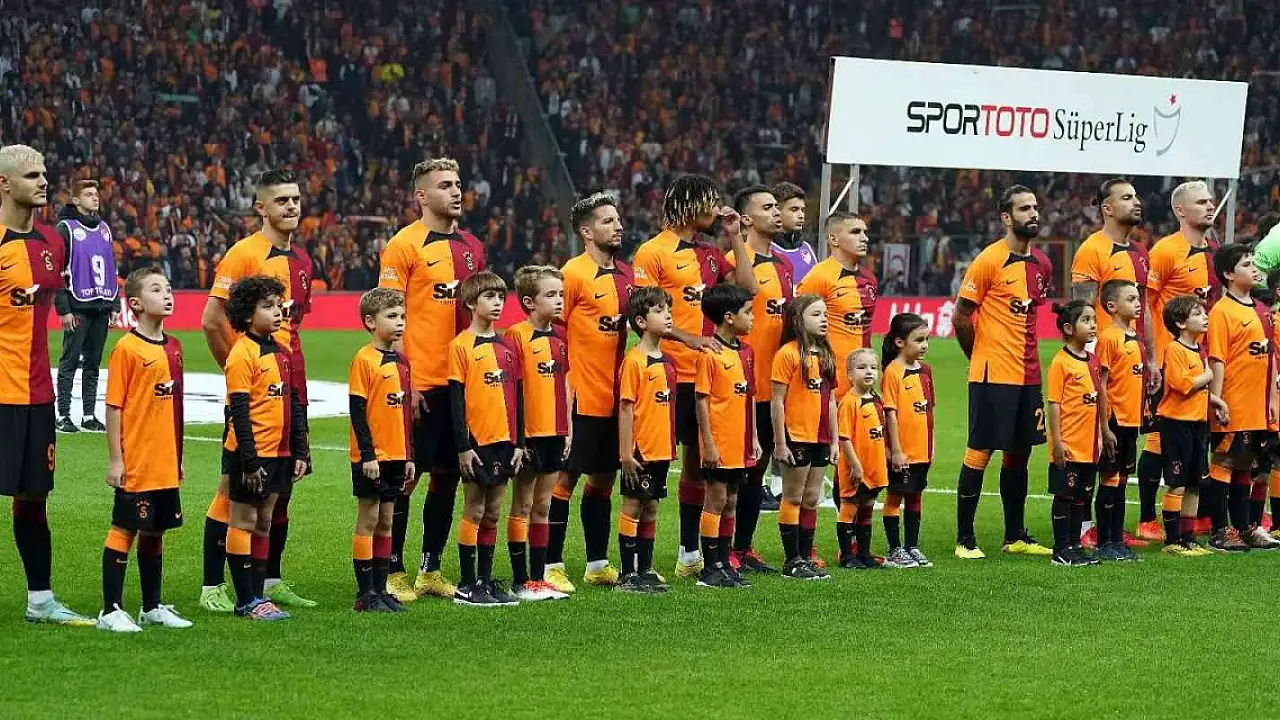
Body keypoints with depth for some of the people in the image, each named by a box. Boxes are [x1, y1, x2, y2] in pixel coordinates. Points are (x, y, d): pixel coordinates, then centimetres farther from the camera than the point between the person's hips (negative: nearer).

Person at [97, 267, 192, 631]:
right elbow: (113, 407, -11)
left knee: (154, 531, 15)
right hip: (135, 464, -7)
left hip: (166, 464, 7)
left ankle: (152, 607, 24)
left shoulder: (173, 347, 10)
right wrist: (115, 459, -14)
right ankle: (111, 611, 2)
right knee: (124, 530, -2)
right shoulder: (126, 349, -11)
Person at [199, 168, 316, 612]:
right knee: (235, 483, -5)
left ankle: (272, 580, 20)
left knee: (282, 481, 11)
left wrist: (290, 367, 16)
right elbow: (212, 321, -14)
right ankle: (211, 588, -2)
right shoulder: (244, 254, -10)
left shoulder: (300, 260, 14)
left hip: (290, 387, 8)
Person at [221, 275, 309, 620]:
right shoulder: (243, 354, -13)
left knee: (264, 523, 12)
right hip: (251, 456, -8)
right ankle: (245, 601, 3)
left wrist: (299, 452, 12)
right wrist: (249, 460, -19)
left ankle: (258, 594, 19)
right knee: (245, 522, 0)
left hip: (277, 453, 8)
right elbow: (240, 411, -16)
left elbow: (293, 405, 16)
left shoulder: (281, 352, 11)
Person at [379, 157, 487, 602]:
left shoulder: (471, 247, 13)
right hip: (421, 383, -7)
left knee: (448, 475, 11)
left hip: (463, 379, 7)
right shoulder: (404, 246, -7)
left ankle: (431, 569, 20)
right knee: (405, 477, -2)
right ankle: (394, 572, 5)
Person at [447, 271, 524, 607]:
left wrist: (519, 442, 9)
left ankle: (486, 580, 15)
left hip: (503, 441, 6)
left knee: (493, 513, 9)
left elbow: (517, 396, 14)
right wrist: (463, 446, -13)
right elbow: (456, 400, -9)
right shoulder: (461, 346, -6)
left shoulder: (507, 347, 11)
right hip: (476, 441, -6)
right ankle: (467, 585, 3)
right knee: (474, 511, -2)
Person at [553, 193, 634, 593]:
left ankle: (597, 563, 22)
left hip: (615, 396, 7)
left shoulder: (625, 275, 11)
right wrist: (564, 386, -14)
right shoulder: (574, 273, -11)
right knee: (564, 478, -3)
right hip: (582, 398, -7)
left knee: (603, 478, 13)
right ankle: (551, 566, 1)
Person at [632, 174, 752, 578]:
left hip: (704, 374, 8)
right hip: (669, 376, -8)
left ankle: (689, 554, 22)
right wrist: (687, 338, -22)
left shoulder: (709, 254, 15)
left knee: (698, 459, 13)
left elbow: (747, 286, 10)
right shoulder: (653, 252, -7)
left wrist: (735, 238, 9)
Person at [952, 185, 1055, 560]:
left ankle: (1016, 536, 22)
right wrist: (981, 356, 4)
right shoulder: (989, 261, -10)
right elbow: (961, 316, -6)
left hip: (1028, 374, 7)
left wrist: (1026, 356, 15)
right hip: (993, 375, -7)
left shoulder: (1042, 265, 11)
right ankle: (965, 539, 1)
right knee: (979, 452, -3)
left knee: (1019, 452, 13)